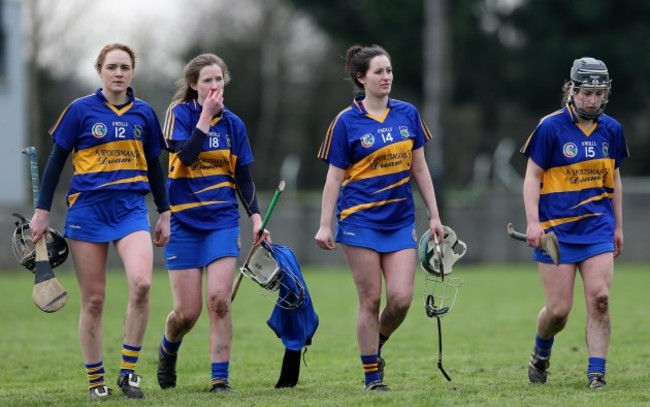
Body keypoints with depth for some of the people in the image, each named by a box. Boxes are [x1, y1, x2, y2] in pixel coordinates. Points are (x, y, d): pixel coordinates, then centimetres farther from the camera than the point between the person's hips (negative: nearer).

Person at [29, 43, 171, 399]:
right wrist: (42, 211, 1)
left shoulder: (143, 113, 8)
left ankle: (128, 370, -8)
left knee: (141, 284, -21)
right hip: (88, 208, -2)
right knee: (93, 299, 0)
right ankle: (95, 380, 14)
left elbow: (154, 166, 18)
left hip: (131, 209, 2)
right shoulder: (81, 110, -1)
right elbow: (56, 161, 4)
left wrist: (164, 213, 18)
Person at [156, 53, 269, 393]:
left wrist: (256, 216, 2)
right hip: (183, 221, -2)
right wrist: (207, 114, -21)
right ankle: (167, 352, 31)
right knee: (187, 311, -1)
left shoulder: (233, 123, 6)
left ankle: (221, 378, -7)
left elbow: (243, 177, 12)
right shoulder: (180, 113, -5)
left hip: (222, 221, 2)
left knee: (219, 301, -13)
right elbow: (186, 154, -23)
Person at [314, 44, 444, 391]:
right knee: (371, 299, -3)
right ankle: (372, 374, 9)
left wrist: (433, 216, 11)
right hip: (361, 220, -3)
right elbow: (334, 177, -2)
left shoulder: (407, 114, 6)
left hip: (400, 221, 3)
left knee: (401, 298, -6)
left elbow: (419, 169, 12)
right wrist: (325, 225, -6)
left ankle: (376, 345, 23)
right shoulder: (347, 122, -5)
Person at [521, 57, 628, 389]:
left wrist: (618, 226, 18)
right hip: (557, 230, -3)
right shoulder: (550, 127, -7)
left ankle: (596, 373, -6)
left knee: (599, 298, -11)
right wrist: (532, 222, -13)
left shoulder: (611, 130, 7)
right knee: (558, 310, -3)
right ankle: (540, 355, 27)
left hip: (598, 227, 3)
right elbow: (532, 177, -4)